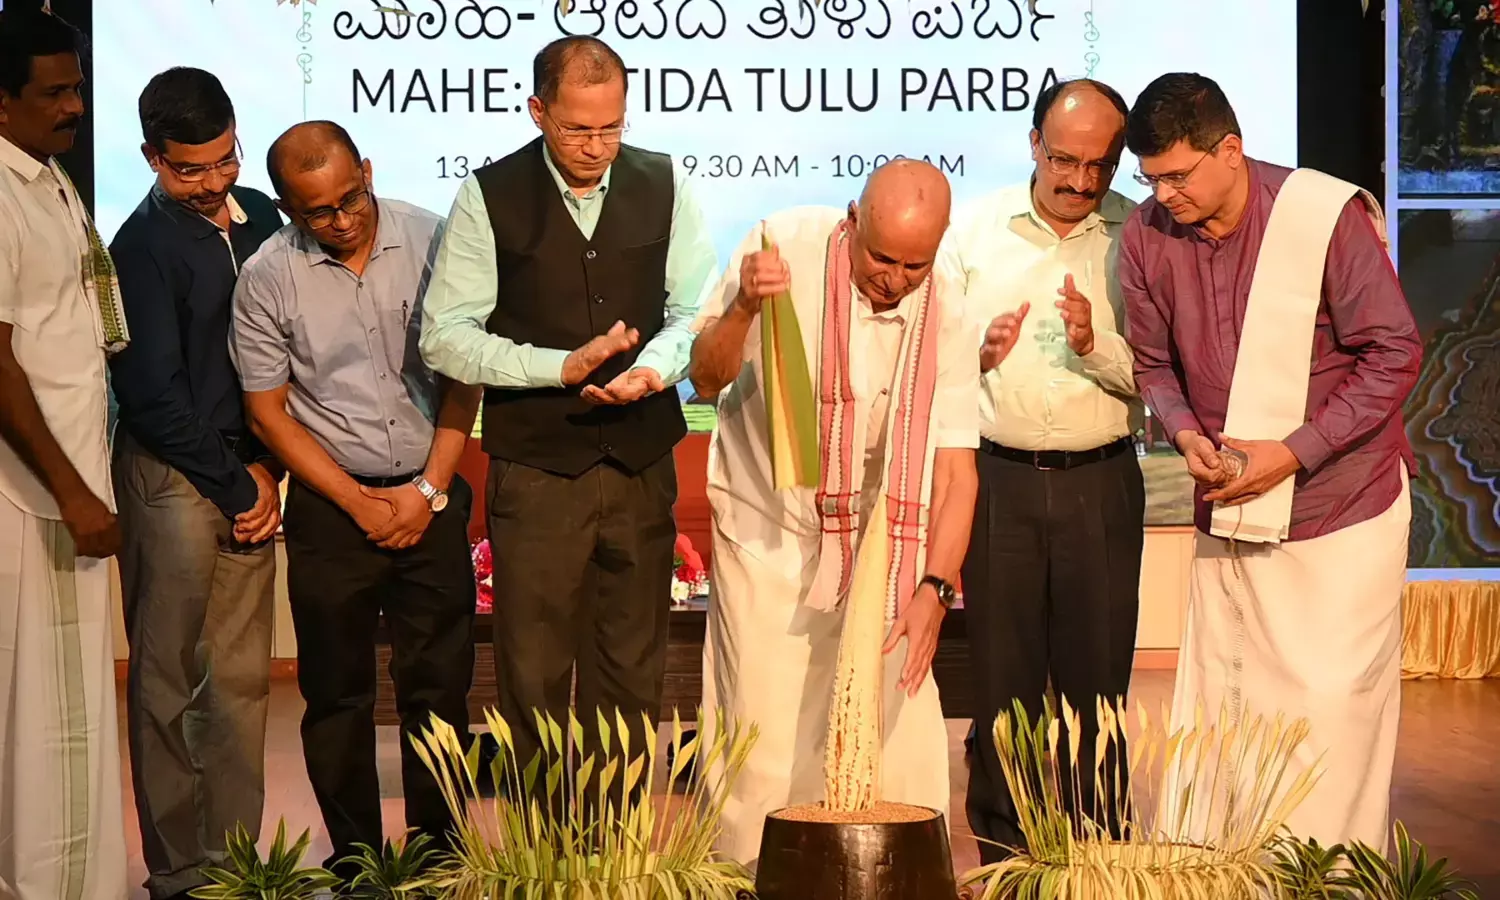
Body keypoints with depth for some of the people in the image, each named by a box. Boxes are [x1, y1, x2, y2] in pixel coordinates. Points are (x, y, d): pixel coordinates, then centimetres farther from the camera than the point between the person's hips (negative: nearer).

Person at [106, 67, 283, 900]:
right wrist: (234, 487, -6)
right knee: (170, 684, 2)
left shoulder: (259, 219, 7)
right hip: (173, 478, -5)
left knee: (243, 677, 9)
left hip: (247, 477, 6)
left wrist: (266, 469, 2)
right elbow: (153, 396, -12)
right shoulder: (144, 247, -10)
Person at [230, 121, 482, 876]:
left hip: (431, 496, 1)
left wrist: (429, 488, -5)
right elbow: (268, 412, -1)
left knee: (439, 681, 4)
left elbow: (463, 373, 0)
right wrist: (358, 503, -6)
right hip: (331, 503, 0)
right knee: (337, 691, 7)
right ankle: (354, 857, 19)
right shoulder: (267, 280, -7)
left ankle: (437, 847, 17)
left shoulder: (432, 241, -6)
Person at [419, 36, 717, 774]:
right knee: (535, 678, 3)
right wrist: (563, 366, -19)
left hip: (642, 463, 3)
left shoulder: (665, 185, 1)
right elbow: (444, 338, -9)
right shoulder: (489, 198, -7)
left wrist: (655, 367, -18)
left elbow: (697, 309, 3)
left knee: (633, 672, 12)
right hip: (536, 469, -3)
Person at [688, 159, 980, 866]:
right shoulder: (785, 247, -16)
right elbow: (706, 380, -12)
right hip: (770, 537, -2)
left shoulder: (945, 315, -9)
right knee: (766, 751, -4)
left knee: (902, 741, -2)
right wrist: (744, 309, -32)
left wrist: (934, 587, -22)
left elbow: (957, 466, -11)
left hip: (879, 544, 2)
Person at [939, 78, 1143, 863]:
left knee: (1096, 679, 6)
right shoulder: (974, 228, 4)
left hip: (1100, 482, -1)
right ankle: (1000, 848, 19)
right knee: (1001, 675, 7)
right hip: (998, 478, 1)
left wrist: (1097, 345, -21)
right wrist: (980, 351, -13)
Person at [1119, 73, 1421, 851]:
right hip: (1226, 516, 5)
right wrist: (1186, 433, -13)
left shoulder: (1327, 216, -18)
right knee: (1216, 709, 8)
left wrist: (1293, 452, -20)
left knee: (1332, 706, -3)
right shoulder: (1146, 237, -5)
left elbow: (1394, 353, -13)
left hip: (1340, 513, -4)